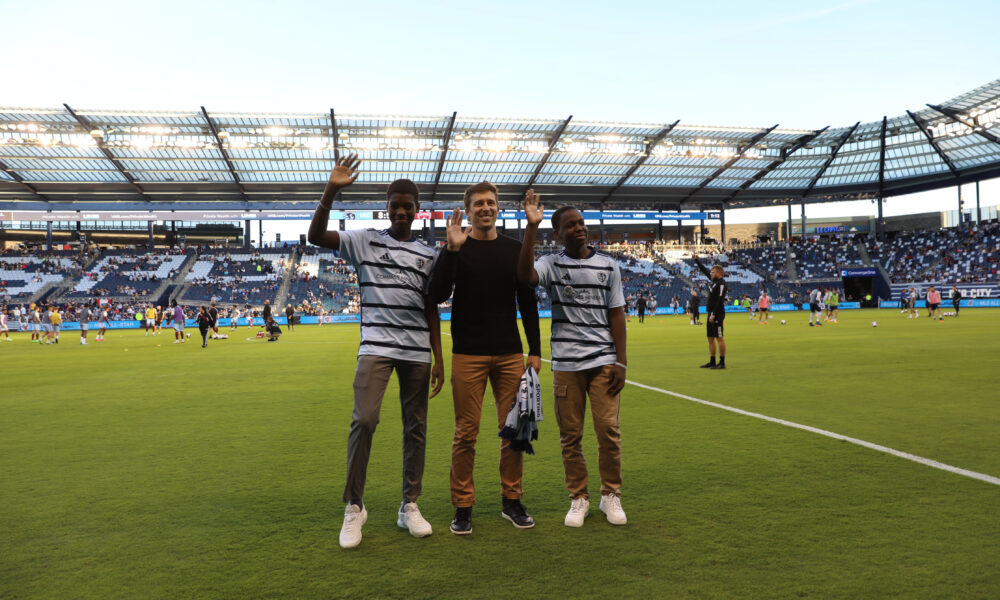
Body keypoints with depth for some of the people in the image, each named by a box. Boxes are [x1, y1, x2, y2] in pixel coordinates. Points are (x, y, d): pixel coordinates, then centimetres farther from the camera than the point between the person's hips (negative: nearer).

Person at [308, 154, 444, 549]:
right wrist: (331, 191, -19)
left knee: (416, 427, 7)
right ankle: (354, 507, 1)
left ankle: (410, 506, 20)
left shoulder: (427, 255, 12)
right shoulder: (366, 241, 5)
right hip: (376, 345, -3)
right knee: (364, 419, -15)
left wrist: (438, 357, 7)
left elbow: (431, 308, 12)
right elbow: (316, 236, -8)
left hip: (417, 352, 3)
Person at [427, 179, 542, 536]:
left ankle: (512, 501, 21)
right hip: (468, 356, -3)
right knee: (466, 433, 1)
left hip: (510, 355, 3)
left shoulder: (514, 250, 10)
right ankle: (463, 507, 12)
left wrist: (535, 350, 7)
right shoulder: (456, 248, 1)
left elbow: (528, 302, 12)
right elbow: (437, 295, -13)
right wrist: (452, 249, -21)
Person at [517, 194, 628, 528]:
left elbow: (616, 314, 7)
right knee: (570, 435, 5)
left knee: (609, 430, -1)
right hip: (566, 363, 0)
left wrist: (621, 361, 1)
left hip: (604, 361, 1)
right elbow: (525, 275, -21)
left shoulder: (608, 265, 7)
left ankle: (611, 495, 18)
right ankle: (578, 498, 20)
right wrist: (531, 227, -22)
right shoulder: (551, 264, 2)